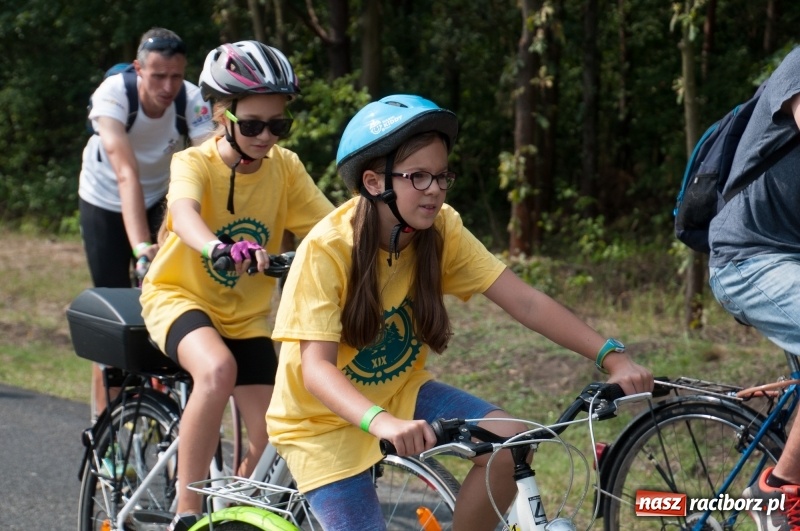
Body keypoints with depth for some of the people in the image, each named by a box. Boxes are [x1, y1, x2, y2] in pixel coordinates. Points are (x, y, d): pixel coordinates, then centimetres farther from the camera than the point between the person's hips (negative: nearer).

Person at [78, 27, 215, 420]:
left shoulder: (192, 101, -28)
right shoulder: (113, 94, -34)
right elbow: (127, 174, -44)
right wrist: (141, 247, -55)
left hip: (159, 201, 3)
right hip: (104, 203, -3)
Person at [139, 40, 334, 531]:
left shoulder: (285, 167, -7)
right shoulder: (195, 163, -19)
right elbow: (184, 212, -41)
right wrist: (219, 248, -63)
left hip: (246, 314, 5)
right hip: (180, 295, -4)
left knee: (269, 441, -7)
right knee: (218, 369, -36)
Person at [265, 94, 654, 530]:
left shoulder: (441, 229, -14)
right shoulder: (326, 250, -27)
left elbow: (525, 301, -17)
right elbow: (316, 369, -33)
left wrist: (611, 357, -29)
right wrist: (382, 423, -51)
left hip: (397, 392, 4)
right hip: (324, 419, -4)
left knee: (509, 442, -18)